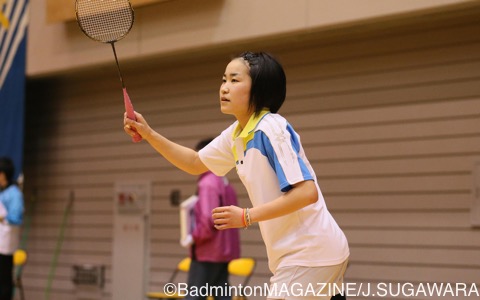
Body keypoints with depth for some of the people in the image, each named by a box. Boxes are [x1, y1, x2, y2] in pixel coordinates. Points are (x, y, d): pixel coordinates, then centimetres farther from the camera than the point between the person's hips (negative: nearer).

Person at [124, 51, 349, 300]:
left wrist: (246, 217, -23)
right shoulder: (236, 134, 10)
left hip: (310, 252, -9)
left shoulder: (270, 129, -18)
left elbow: (307, 192, -25)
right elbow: (196, 163, 24)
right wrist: (149, 135, 11)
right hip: (293, 254, 9)